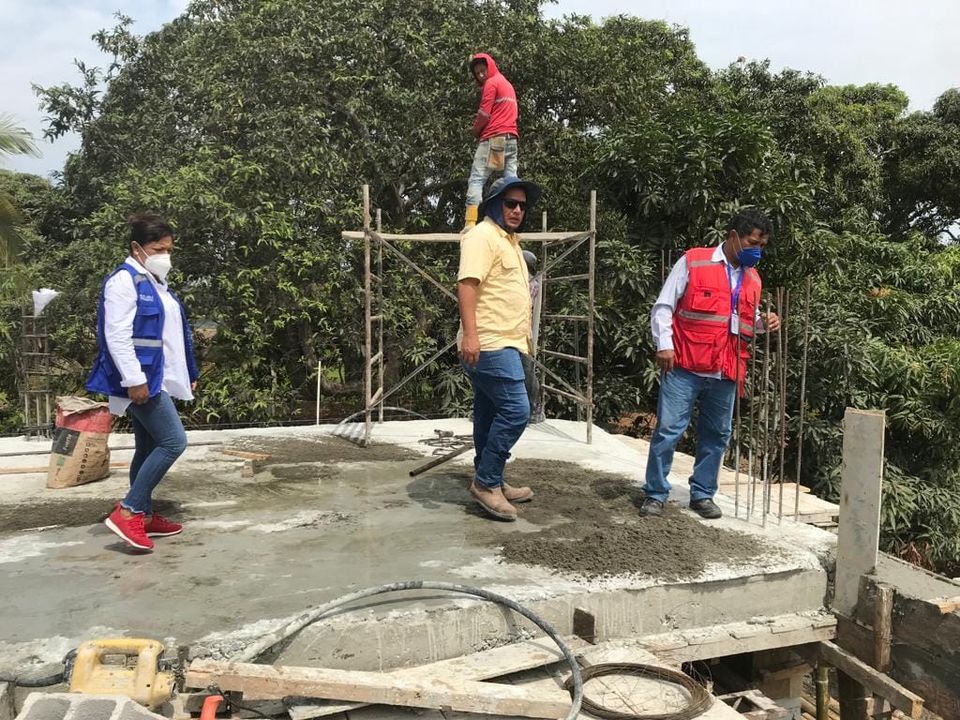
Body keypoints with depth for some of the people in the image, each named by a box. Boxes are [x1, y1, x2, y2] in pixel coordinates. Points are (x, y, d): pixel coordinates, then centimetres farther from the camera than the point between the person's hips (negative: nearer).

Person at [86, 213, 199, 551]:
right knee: (173, 442, -13)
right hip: (141, 380, -10)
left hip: (158, 379, 10)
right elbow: (117, 336, -19)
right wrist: (134, 379, -25)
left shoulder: (156, 283, 18)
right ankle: (127, 512, -7)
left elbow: (169, 336, 22)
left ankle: (144, 515, 21)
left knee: (149, 448, 13)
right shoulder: (124, 281, -11)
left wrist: (188, 374, 21)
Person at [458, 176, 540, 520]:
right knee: (515, 410, -13)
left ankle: (489, 482, 21)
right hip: (490, 344, -10)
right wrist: (469, 334, -30)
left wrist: (522, 340, 28)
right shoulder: (482, 236, -9)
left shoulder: (509, 239, 22)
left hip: (504, 344, 10)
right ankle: (486, 481, -3)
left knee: (490, 415, 13)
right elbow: (466, 284, -20)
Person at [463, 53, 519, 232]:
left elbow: (484, 114, -9)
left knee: (476, 179, -9)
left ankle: (470, 223, -20)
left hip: (493, 138, -8)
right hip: (511, 138, 8)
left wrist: (475, 132, 8)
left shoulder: (491, 82, -2)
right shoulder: (507, 84, 24)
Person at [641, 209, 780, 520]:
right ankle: (655, 494, 9)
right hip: (684, 367, -5)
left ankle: (702, 494, 24)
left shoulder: (752, 278, 15)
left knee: (717, 435, 11)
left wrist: (763, 322, 3)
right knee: (668, 430, -2)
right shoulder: (692, 261, -2)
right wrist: (664, 345, -12)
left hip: (726, 373, 5)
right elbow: (663, 307, -3)